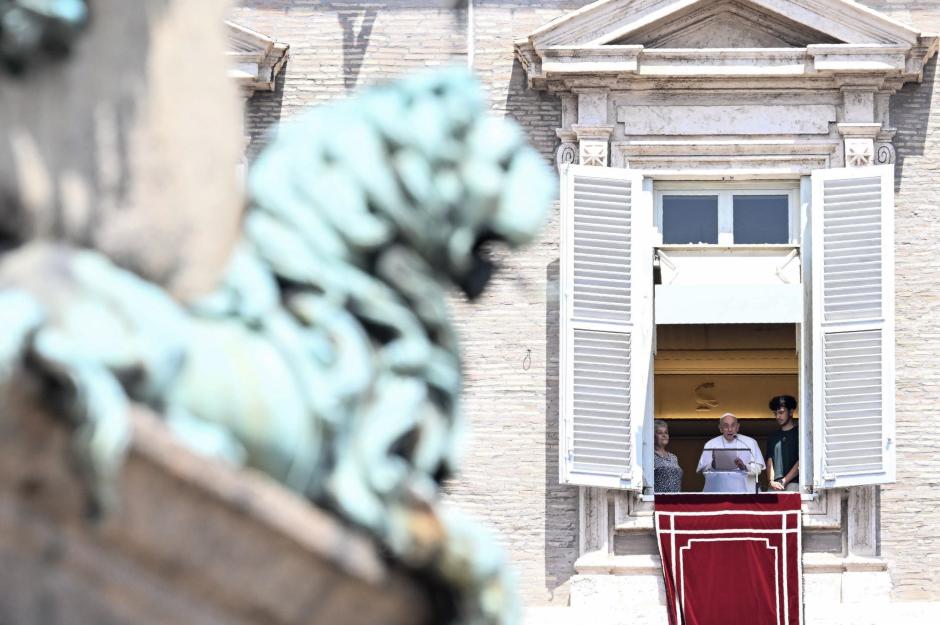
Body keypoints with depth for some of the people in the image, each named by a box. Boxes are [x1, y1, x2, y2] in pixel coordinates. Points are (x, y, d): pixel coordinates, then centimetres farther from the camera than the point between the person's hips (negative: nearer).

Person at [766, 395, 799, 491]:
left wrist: (784, 481, -9)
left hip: (793, 484, -4)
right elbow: (770, 462, 15)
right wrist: (772, 482, -4)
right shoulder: (773, 437, 22)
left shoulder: (798, 433, 5)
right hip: (775, 486, 4)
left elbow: (801, 462, -3)